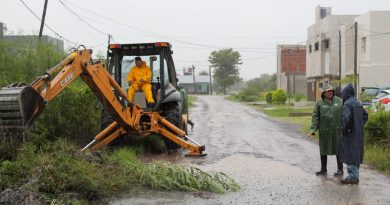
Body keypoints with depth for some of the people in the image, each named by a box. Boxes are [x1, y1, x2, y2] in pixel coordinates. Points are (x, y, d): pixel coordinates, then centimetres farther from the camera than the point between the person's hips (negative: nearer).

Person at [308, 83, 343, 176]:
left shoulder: (339, 101, 3)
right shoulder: (320, 103, 1)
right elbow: (315, 116, -1)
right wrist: (313, 129, -10)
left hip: (337, 130, 0)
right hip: (324, 131, 1)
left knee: (338, 149, 3)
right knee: (323, 150, 9)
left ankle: (340, 169, 14)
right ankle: (323, 169, 22)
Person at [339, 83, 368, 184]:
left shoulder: (347, 104, -16)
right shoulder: (357, 103, 10)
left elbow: (347, 118, -27)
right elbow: (365, 115, 16)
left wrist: (344, 129, -15)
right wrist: (360, 126, 17)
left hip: (350, 134, -9)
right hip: (358, 133, 9)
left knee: (350, 153, -2)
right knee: (356, 153, 15)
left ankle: (353, 177, 1)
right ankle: (354, 175, 24)